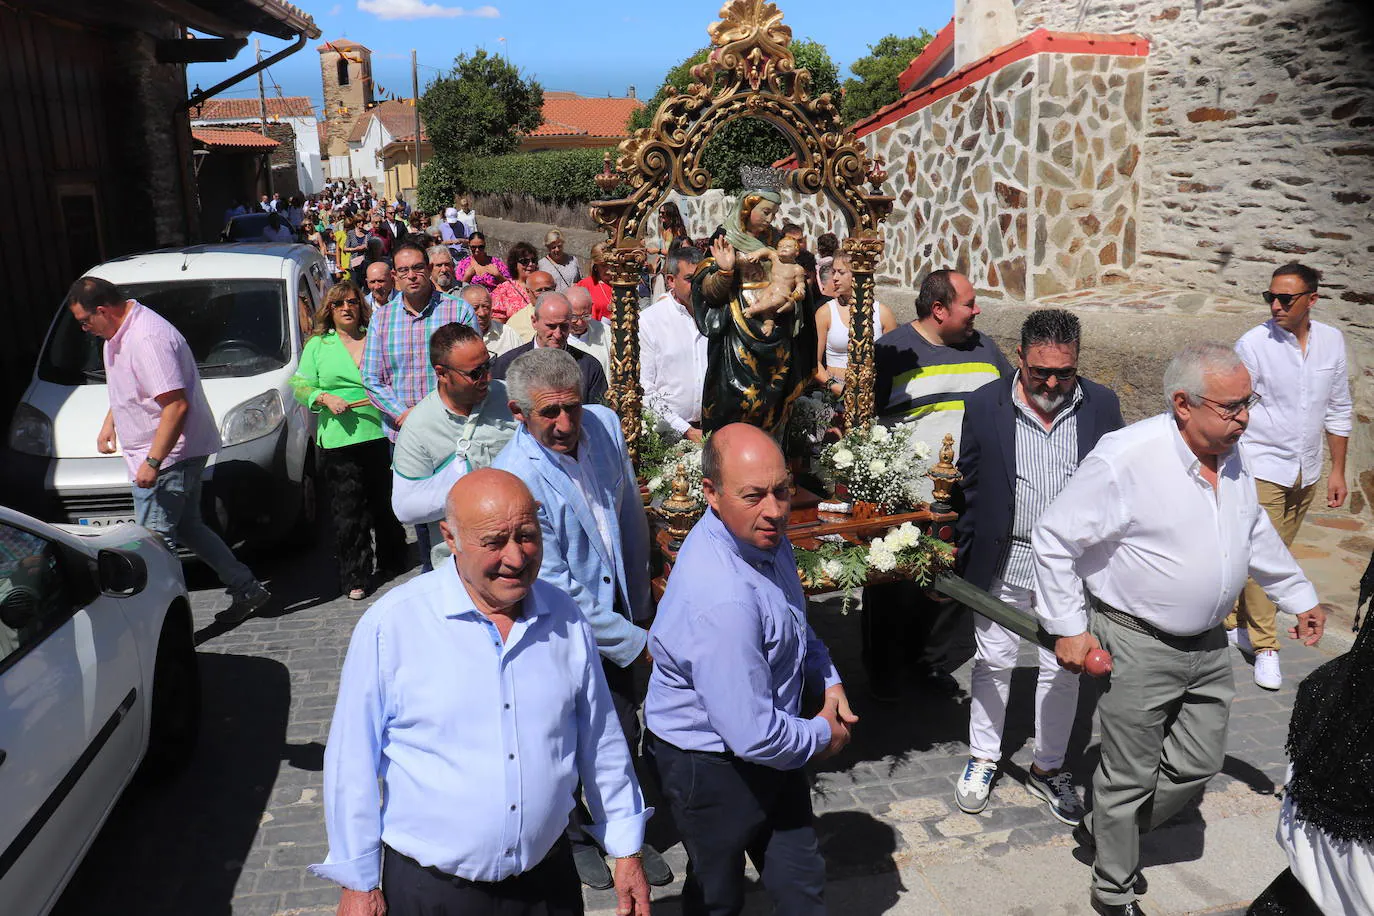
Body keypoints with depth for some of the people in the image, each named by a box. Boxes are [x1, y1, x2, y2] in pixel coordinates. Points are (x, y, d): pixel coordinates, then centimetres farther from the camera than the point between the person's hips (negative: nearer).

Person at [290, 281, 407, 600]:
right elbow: (300, 385, 7)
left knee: (385, 504, 11)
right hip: (338, 440, -1)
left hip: (381, 434, 1)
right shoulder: (317, 345, 9)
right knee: (348, 511, -1)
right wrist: (325, 398, -12)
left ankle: (391, 563, 28)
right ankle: (355, 577, 6)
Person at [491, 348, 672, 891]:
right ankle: (568, 836, 42)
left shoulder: (604, 424, -9)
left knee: (624, 732, 17)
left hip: (615, 610, 5)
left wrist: (638, 600, 11)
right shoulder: (515, 479, -28)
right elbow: (559, 594, -24)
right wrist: (637, 643, -18)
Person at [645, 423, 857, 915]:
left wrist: (827, 678, 0)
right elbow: (753, 736, -34)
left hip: (768, 739, 7)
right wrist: (822, 735, -15)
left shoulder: (764, 533, -9)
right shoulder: (721, 601, -39)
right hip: (712, 765, -7)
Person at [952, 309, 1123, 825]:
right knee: (993, 663, 13)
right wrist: (963, 564, 0)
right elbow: (968, 489, -1)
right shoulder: (984, 406, -8)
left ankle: (1048, 768, 31)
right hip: (1002, 564, -1)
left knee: (1063, 669, 12)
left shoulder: (1102, 407, -4)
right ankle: (983, 758, 32)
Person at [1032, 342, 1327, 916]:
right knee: (1131, 777, 7)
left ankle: (1103, 831, 38)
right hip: (1137, 647, -7)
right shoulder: (1125, 460, -23)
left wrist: (1300, 598, 26)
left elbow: (1256, 534, 20)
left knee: (1199, 764, 16)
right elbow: (1053, 538, -18)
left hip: (1208, 647, 7)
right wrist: (1068, 628, -16)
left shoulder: (1232, 457, 2)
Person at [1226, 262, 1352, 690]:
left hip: (1306, 473, 5)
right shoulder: (1253, 343, -12)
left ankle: (1239, 622, 29)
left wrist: (1338, 471, 11)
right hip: (1261, 469, -5)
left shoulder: (1332, 341, 2)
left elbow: (1338, 410, 11)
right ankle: (1265, 647, 7)